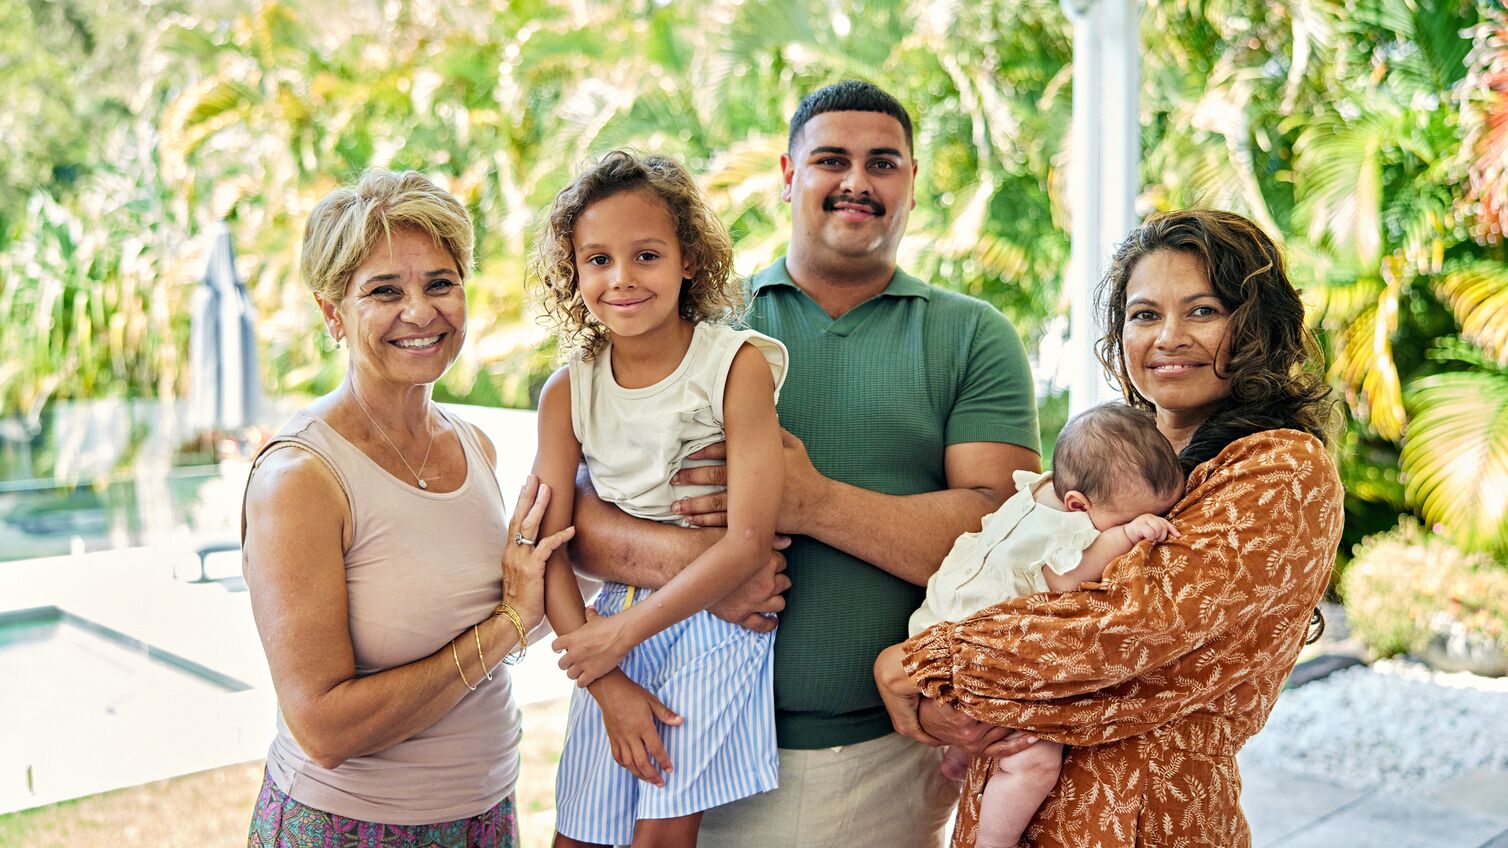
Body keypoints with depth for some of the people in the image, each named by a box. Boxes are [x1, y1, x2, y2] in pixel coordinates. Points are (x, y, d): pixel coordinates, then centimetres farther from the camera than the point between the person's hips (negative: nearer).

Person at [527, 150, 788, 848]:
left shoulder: (737, 364, -14)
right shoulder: (568, 391, -3)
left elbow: (750, 540, -17)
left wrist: (621, 633, -13)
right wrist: (607, 684, -11)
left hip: (714, 616, -3)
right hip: (616, 625, 4)